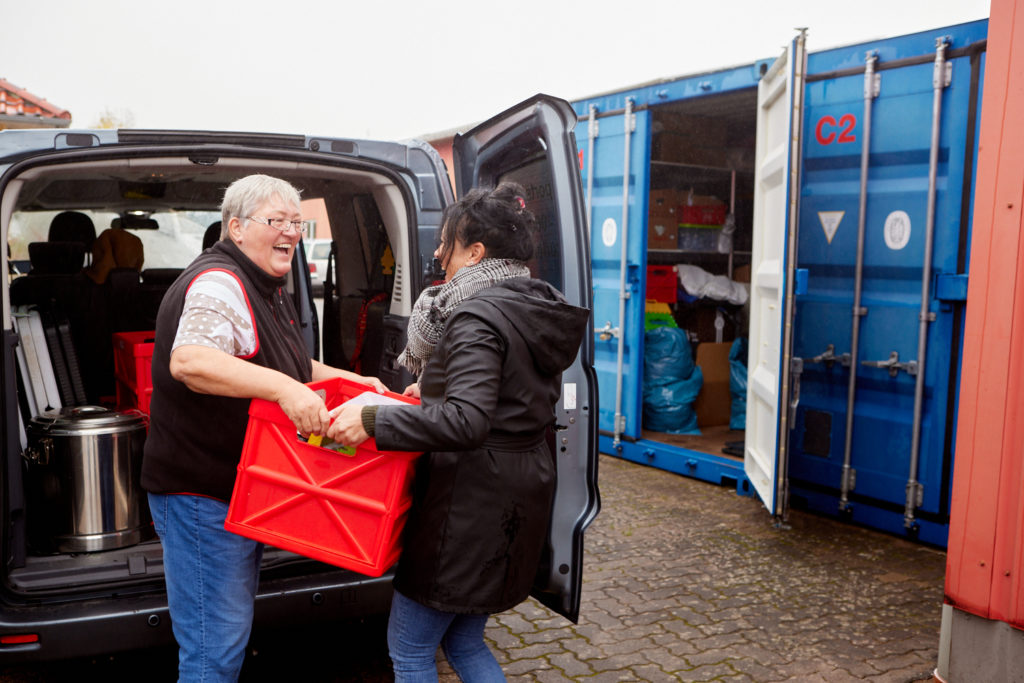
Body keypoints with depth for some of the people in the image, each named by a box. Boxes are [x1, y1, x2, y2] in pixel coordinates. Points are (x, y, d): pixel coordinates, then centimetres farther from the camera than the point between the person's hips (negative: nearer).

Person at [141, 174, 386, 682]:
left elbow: (292, 367, 24)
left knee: (232, 630, 24)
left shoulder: (265, 288, 15)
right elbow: (188, 360, -37)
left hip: (239, 488, 11)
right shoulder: (219, 284, -20)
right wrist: (283, 388, -42)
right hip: (201, 495, -11)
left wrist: (353, 381, 12)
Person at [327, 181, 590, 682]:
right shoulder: (536, 309, 10)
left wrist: (372, 421, -29)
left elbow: (467, 422, -31)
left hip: (471, 499, -10)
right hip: (523, 490, 10)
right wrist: (436, 390, 18)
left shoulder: (477, 317, -19)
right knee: (464, 641, 23)